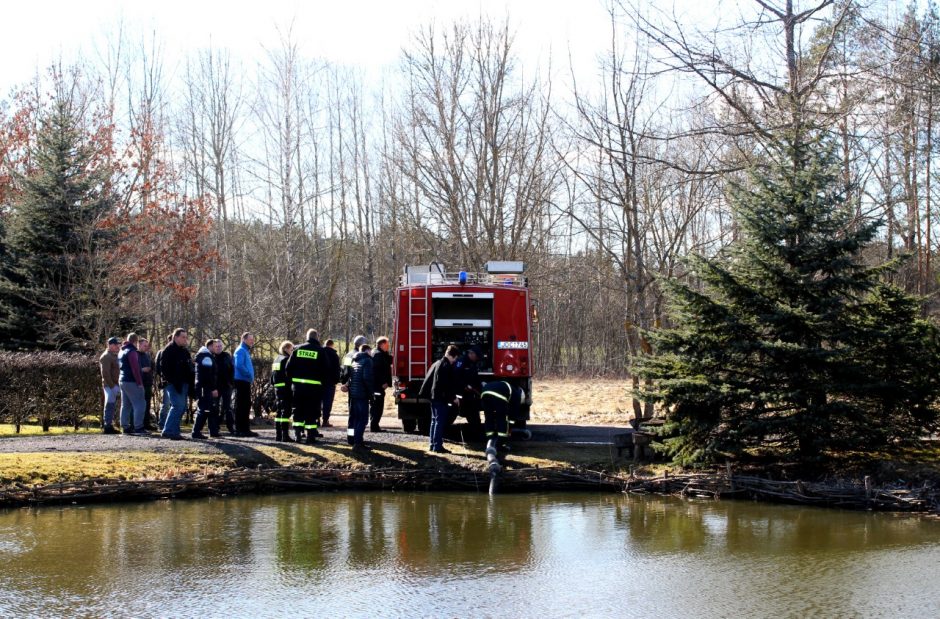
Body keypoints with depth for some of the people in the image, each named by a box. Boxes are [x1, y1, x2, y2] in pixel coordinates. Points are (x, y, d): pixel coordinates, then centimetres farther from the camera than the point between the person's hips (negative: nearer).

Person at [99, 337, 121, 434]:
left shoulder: (114, 355, 19)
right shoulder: (106, 356, -12)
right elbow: (105, 373, -20)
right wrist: (112, 385, -23)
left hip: (114, 385, 10)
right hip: (110, 385, -10)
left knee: (111, 406, 13)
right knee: (110, 405, -9)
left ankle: (108, 426, 18)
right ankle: (107, 426, -8)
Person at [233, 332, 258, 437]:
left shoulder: (246, 351, 20)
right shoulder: (240, 351, -10)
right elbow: (239, 365, -23)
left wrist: (251, 377, 11)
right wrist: (249, 375, -16)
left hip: (246, 382, 10)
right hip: (242, 380, -10)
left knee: (246, 406, 13)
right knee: (241, 406, -8)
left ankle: (245, 429, 18)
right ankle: (240, 429, -8)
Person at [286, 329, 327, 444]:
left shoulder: (298, 349, 5)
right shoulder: (320, 351, -3)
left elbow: (289, 366, 4)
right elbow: (324, 370, -4)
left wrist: (291, 379, 13)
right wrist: (323, 381, 9)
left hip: (297, 384, 3)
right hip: (313, 386, -3)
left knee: (298, 410, 10)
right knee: (311, 412, 2)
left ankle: (297, 434, 5)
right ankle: (310, 436, 0)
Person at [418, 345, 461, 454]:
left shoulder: (437, 363, 15)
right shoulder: (447, 366, -15)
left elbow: (429, 379, 21)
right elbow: (448, 384, -20)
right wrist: (453, 397, -13)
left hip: (434, 396, 10)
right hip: (441, 398, -10)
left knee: (435, 421, 15)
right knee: (440, 422, -7)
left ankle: (433, 445, 18)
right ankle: (438, 446, -8)